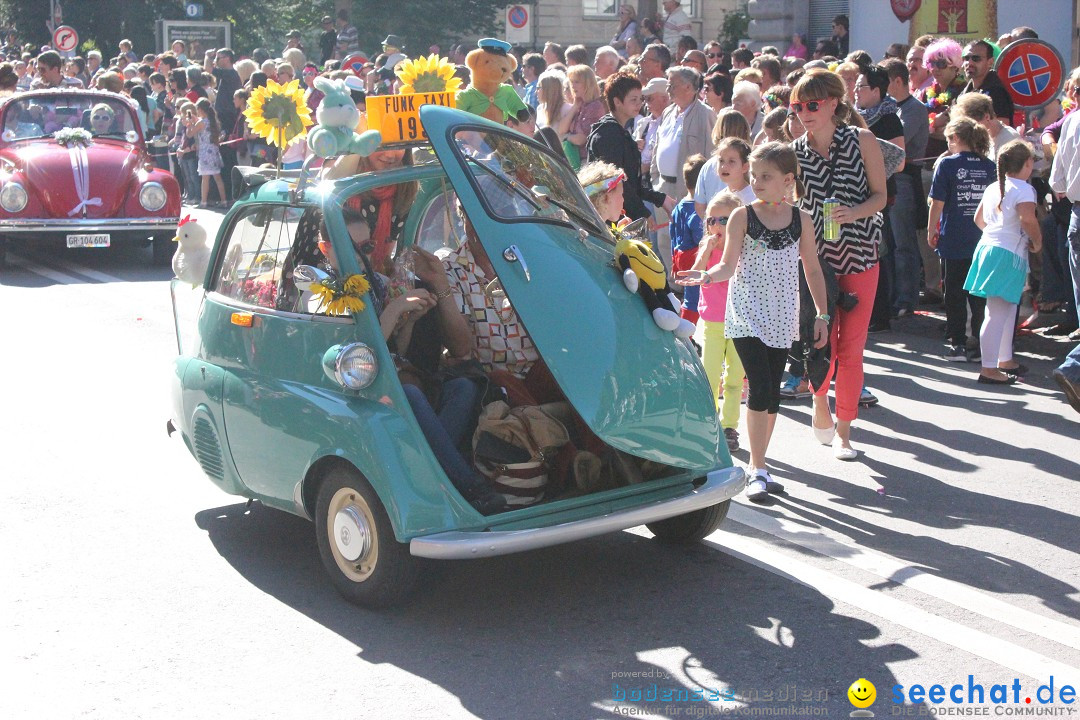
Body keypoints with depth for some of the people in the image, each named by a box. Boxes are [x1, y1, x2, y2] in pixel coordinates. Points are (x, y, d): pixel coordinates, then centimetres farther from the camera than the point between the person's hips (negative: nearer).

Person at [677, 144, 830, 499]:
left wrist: (822, 315, 10)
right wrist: (707, 276, -28)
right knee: (760, 387, -13)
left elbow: (813, 271, 11)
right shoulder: (742, 216, -3)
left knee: (772, 393, 6)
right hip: (747, 314, -3)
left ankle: (757, 464, 18)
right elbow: (728, 266, -8)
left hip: (781, 319, 3)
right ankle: (758, 470, -7)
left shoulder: (801, 220, 4)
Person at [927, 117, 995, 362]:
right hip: (983, 240, 3)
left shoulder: (948, 164, -8)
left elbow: (937, 203, -8)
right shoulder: (989, 167, 3)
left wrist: (931, 231, 4)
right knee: (980, 295, 10)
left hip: (953, 241, -3)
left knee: (955, 295, 5)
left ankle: (958, 344, 6)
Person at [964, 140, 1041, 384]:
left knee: (1007, 309, 21)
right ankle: (989, 368, -8)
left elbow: (979, 218, 23)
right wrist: (1037, 242, -11)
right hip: (1009, 254, -9)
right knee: (998, 313, -8)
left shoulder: (992, 187, 14)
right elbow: (1028, 219, -26)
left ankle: (1005, 360, 32)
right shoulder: (1023, 189, -11)